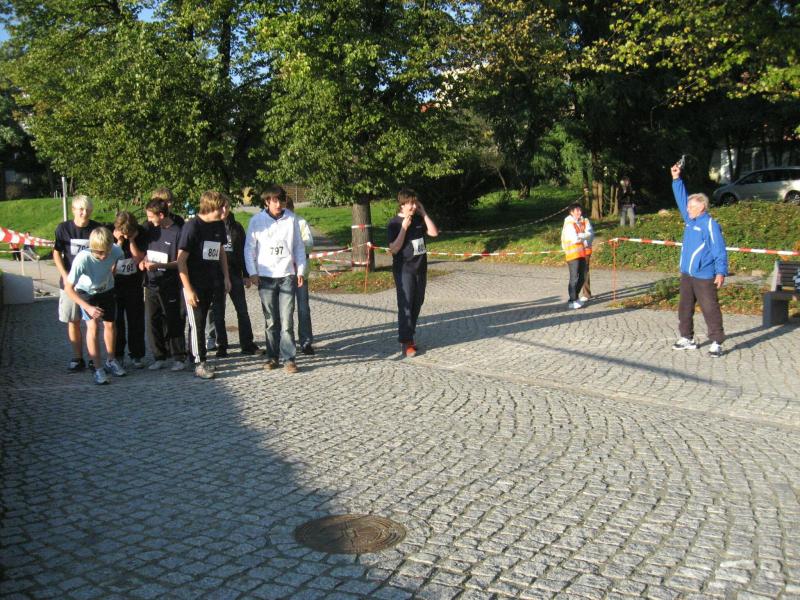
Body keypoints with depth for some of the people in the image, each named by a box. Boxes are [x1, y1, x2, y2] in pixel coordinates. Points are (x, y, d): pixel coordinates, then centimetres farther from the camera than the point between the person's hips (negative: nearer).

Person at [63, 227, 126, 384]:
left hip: (106, 290, 3)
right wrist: (88, 307, -37)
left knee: (109, 324, 9)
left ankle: (111, 361, 30)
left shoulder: (116, 251, -30)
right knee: (93, 326, -14)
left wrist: (111, 272, -5)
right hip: (86, 292, -3)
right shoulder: (82, 258, -38)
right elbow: (68, 288, -31)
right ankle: (98, 369, -7)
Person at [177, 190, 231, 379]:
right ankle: (199, 364, 8)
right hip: (195, 284, -6)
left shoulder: (219, 225, 4)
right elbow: (181, 259, -15)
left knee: (219, 319, 7)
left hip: (214, 283, 6)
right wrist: (188, 289, -17)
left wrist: (226, 277, 12)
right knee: (197, 324, 1)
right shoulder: (192, 227, -15)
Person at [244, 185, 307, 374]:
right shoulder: (257, 220, 1)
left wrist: (301, 271, 5)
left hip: (287, 275, 0)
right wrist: (252, 273, -2)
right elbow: (249, 248, 5)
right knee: (271, 321, 7)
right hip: (265, 277, 0)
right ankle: (272, 356, 17)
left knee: (287, 320, -5)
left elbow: (299, 246, 10)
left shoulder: (291, 219, 3)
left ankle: (289, 358, -2)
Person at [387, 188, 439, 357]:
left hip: (420, 268, 6)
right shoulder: (394, 223, -9)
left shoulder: (419, 219, 8)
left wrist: (424, 213, -2)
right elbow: (394, 248, -15)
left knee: (417, 304, 10)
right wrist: (404, 227, -22)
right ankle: (406, 342, -7)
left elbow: (434, 232, 1)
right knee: (405, 305, -9)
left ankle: (409, 336, 22)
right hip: (404, 270, -6)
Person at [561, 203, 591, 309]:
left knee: (582, 277, 12)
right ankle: (572, 301, 0)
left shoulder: (583, 221, 14)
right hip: (573, 254, -8)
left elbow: (590, 234, 7)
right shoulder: (569, 224, -9)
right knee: (574, 278, -6)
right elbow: (575, 239, -17)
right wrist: (584, 236, -2)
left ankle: (575, 297, 26)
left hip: (582, 253, 8)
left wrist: (580, 236, -10)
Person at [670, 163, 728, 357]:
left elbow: (720, 250, -16)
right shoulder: (690, 220, 10)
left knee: (710, 309, -4)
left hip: (704, 277, -9)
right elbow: (681, 198, 17)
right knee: (684, 308, 13)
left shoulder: (710, 225, -13)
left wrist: (721, 272, -23)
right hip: (686, 274, 9)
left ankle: (716, 343, 0)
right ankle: (687, 339, 24)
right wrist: (676, 179, 12)